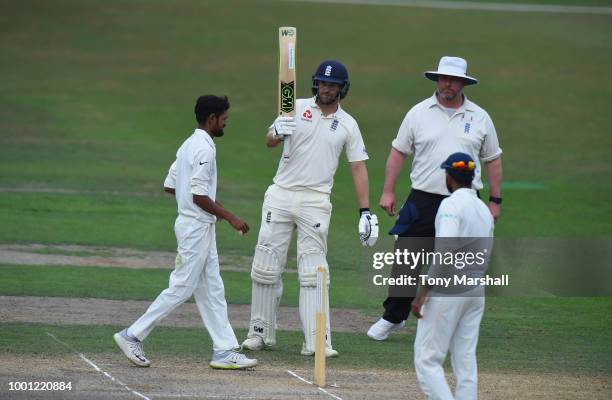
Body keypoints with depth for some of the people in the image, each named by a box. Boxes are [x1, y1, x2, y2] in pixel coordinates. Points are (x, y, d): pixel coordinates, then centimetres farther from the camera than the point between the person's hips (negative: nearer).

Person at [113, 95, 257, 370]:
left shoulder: (190, 145, 12)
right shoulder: (204, 148, -17)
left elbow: (169, 185, 15)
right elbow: (199, 197, -22)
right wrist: (230, 218, -16)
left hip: (199, 226, 10)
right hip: (197, 227, -10)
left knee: (212, 290, 9)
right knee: (181, 288, -5)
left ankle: (224, 351, 10)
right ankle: (132, 336, -1)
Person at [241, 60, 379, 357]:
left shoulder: (347, 124, 6)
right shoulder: (297, 108, 4)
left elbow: (358, 167, 5)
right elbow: (269, 142, -3)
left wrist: (365, 212, -3)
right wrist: (277, 132, -29)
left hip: (315, 201, -1)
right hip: (280, 196, 1)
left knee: (313, 272, -5)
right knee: (266, 267, 2)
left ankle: (316, 341, -8)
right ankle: (261, 333, 13)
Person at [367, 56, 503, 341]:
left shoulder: (479, 118, 7)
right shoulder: (419, 113, 5)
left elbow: (493, 159, 13)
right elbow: (398, 152, 8)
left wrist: (495, 200, 8)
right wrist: (388, 191, 2)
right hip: (423, 200, 0)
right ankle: (393, 317, 10)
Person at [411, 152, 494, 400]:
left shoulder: (451, 204, -12)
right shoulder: (484, 210, 13)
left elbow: (445, 251, -22)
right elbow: (484, 258, 14)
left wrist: (422, 292, -20)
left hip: (447, 290, -8)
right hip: (476, 290, 8)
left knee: (427, 359, -4)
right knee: (465, 360, 9)